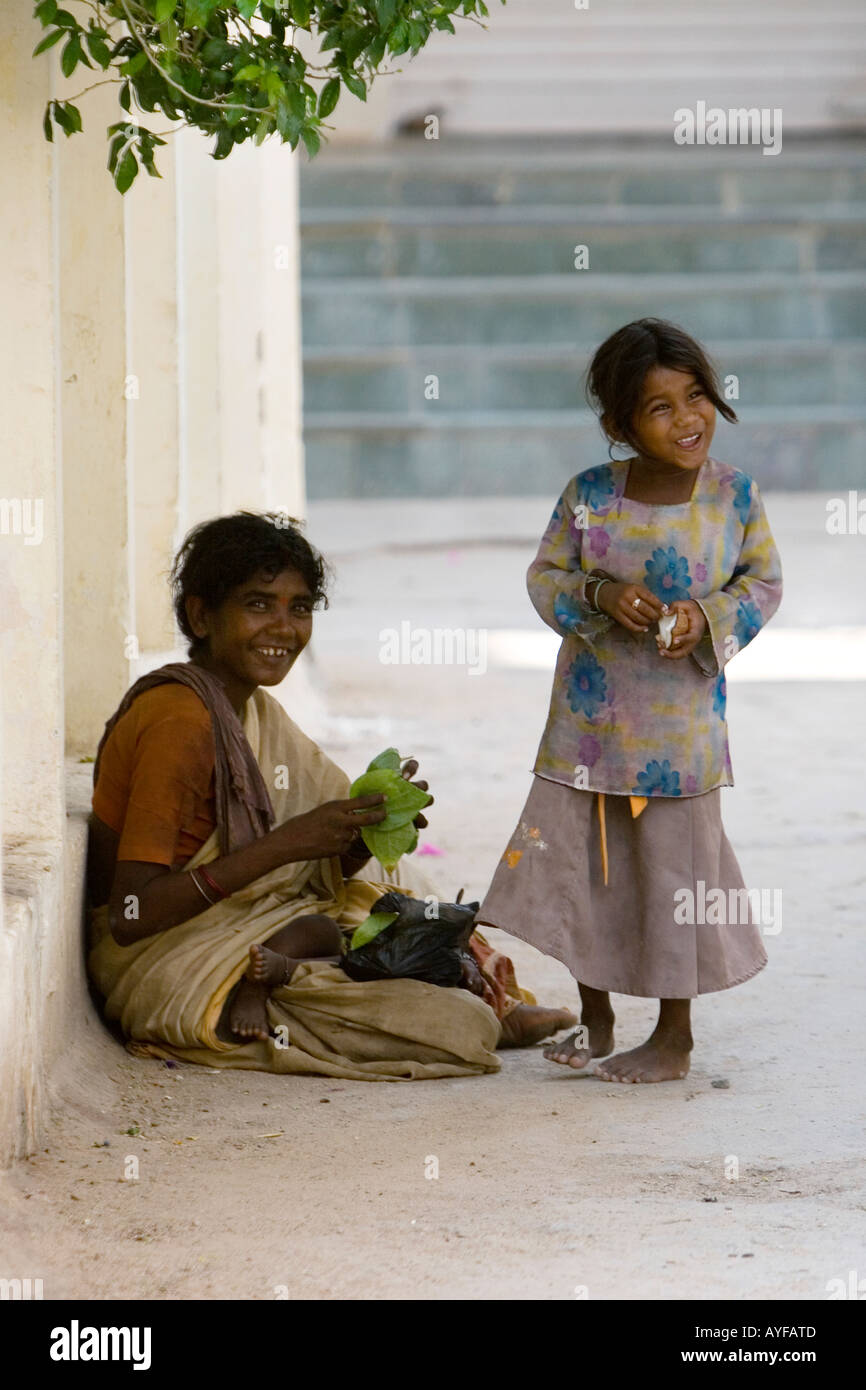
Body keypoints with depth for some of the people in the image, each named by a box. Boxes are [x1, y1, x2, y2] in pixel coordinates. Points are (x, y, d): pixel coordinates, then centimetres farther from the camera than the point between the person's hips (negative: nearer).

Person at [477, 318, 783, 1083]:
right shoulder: (589, 494, -5)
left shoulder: (735, 495, -6)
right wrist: (599, 596, -17)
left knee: (674, 866, 4)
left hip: (682, 715, -2)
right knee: (579, 861, 10)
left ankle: (674, 1037, 17)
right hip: (587, 717, 2)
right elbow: (545, 577, 2)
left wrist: (707, 618, -14)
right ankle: (595, 1019, 28)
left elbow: (764, 583, 3)